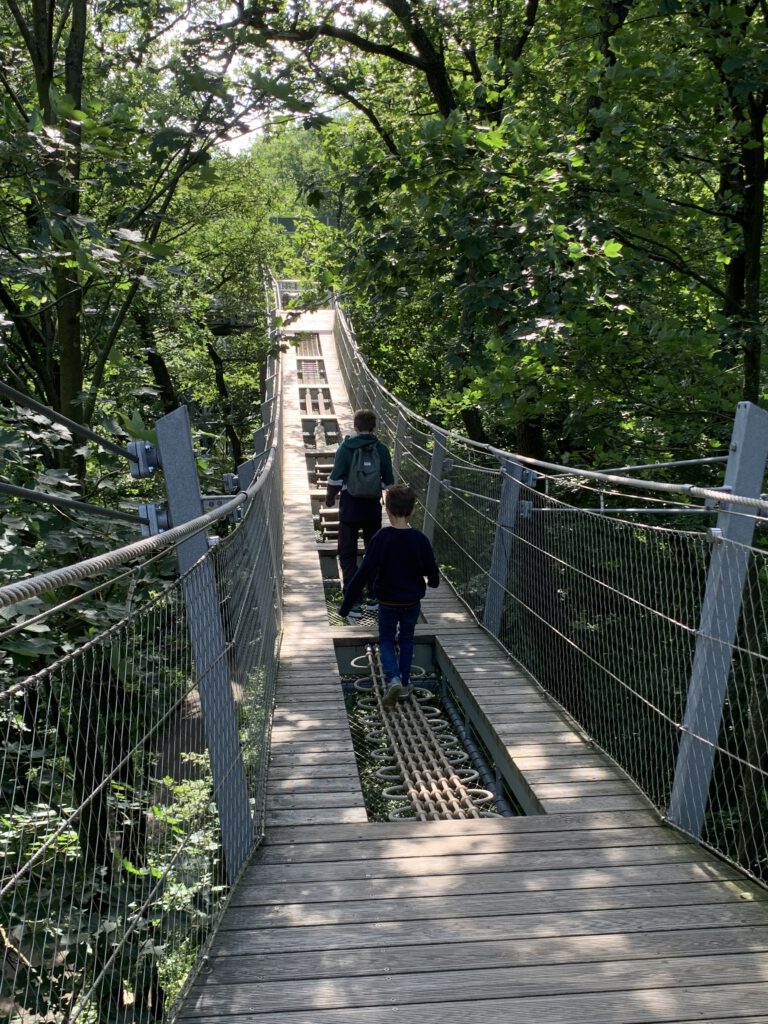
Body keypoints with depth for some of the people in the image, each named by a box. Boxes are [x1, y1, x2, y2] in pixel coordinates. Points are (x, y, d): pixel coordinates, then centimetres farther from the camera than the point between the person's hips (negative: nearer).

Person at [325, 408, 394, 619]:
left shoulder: (345, 448, -9)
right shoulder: (382, 449, -2)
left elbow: (335, 479, -9)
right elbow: (389, 481, 4)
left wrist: (329, 499, 8)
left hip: (350, 508, -2)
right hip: (373, 508, 2)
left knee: (347, 554, 6)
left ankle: (353, 603, 0)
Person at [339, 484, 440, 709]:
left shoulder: (382, 538, -18)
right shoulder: (419, 539, -14)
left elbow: (364, 572, -19)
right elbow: (433, 573, -5)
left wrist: (347, 602, -13)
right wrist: (431, 581, 20)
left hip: (387, 602, -2)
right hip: (412, 601, 2)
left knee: (386, 640, 15)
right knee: (406, 640, 21)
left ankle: (393, 679, -7)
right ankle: (404, 684, 27)